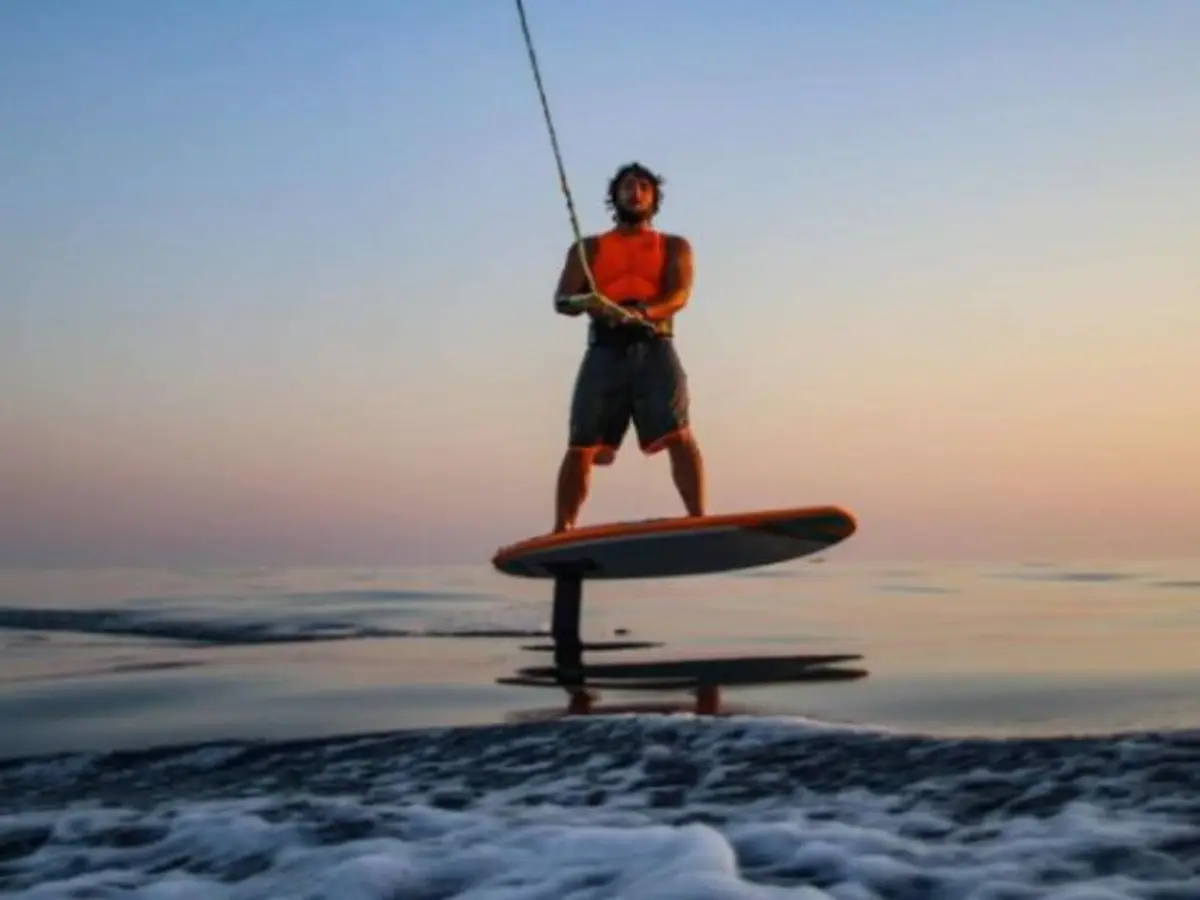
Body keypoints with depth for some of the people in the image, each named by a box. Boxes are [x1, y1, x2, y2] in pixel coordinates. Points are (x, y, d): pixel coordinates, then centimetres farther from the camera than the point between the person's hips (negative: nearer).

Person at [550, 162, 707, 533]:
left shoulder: (674, 246, 18)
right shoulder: (588, 248, 21)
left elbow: (679, 295, -1)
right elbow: (561, 301, 8)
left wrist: (641, 312, -24)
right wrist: (584, 302, -18)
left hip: (653, 348, -1)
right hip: (605, 350, 1)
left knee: (678, 435, -18)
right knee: (581, 446, -6)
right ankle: (561, 532, -4)